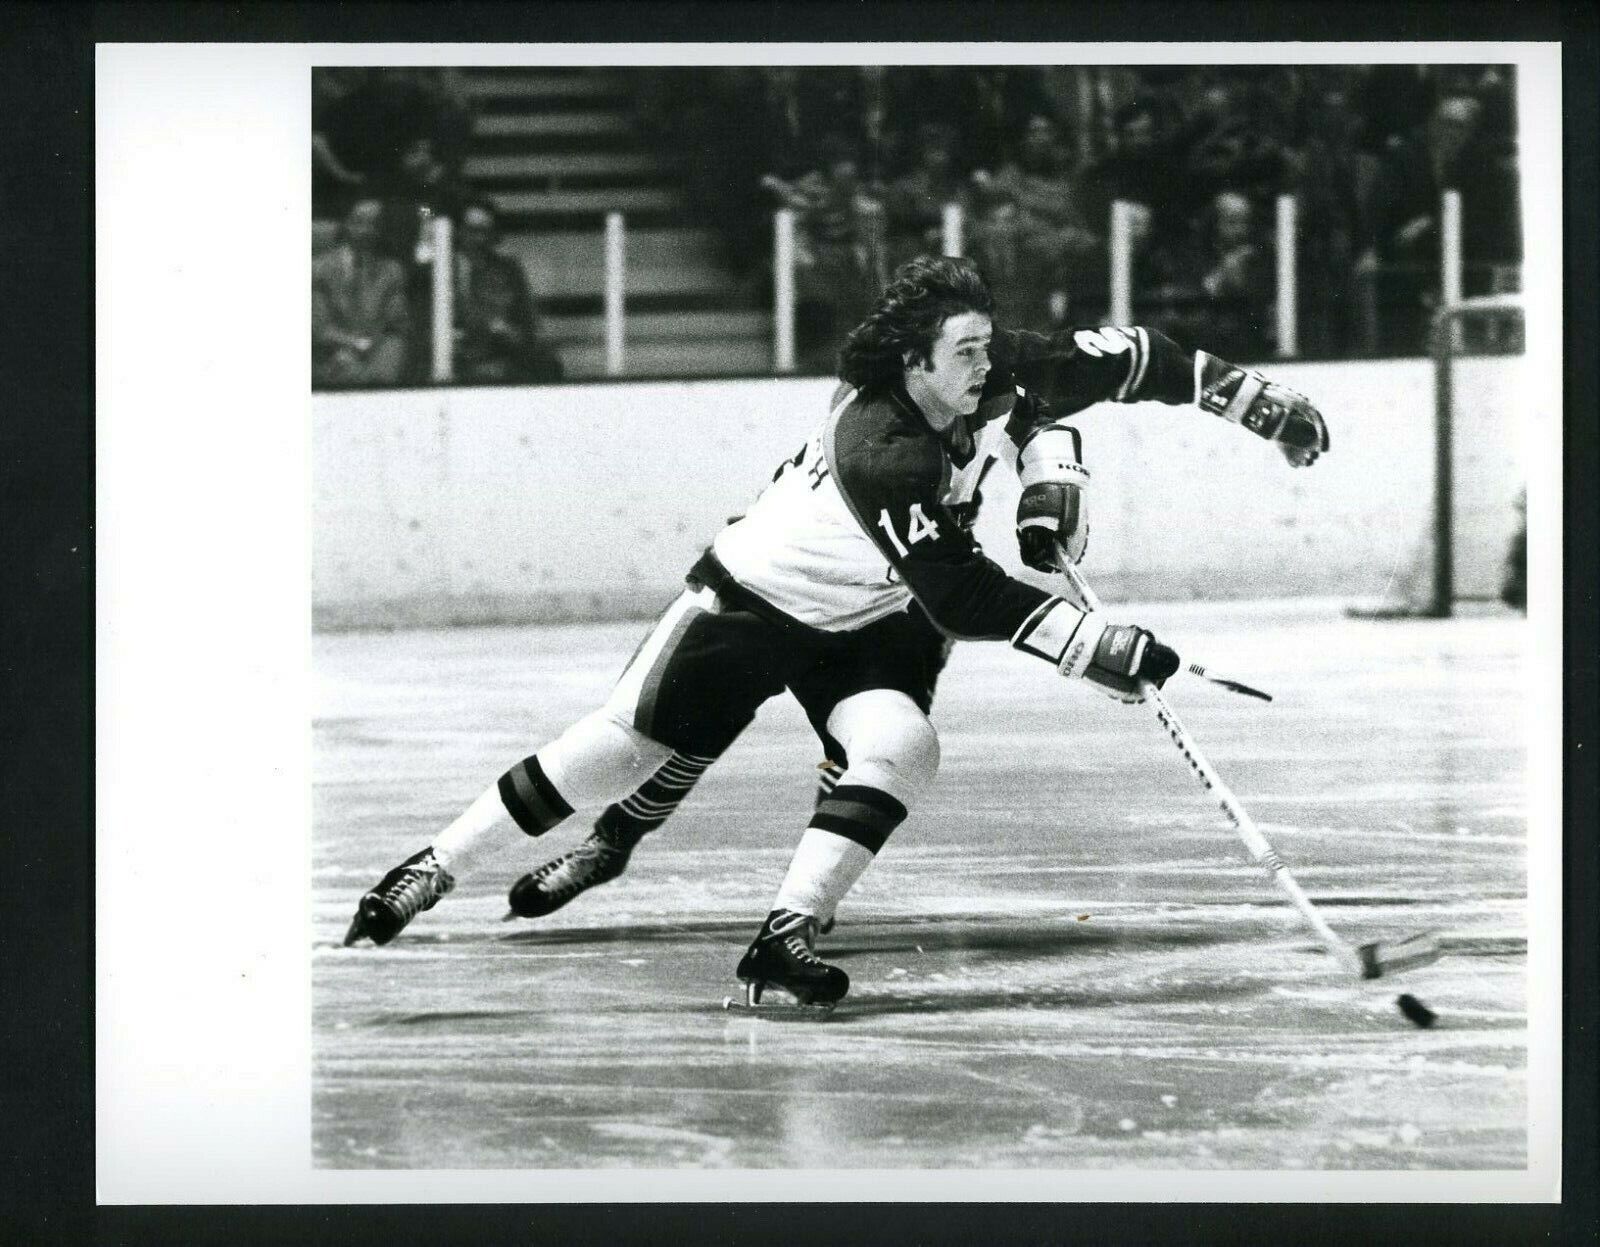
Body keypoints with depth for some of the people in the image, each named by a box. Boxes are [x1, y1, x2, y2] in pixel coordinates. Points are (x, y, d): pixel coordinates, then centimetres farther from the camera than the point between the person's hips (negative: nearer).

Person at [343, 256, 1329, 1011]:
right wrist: (1105, 648, -40)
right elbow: (964, 599, -39)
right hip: (754, 599, -6)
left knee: (903, 748, -20)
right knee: (628, 748, -4)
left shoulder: (993, 372, -17)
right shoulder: (880, 450, -38)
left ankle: (787, 938, -20)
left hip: (866, 620, 6)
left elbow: (1114, 362, 1)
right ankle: (432, 871, 9)